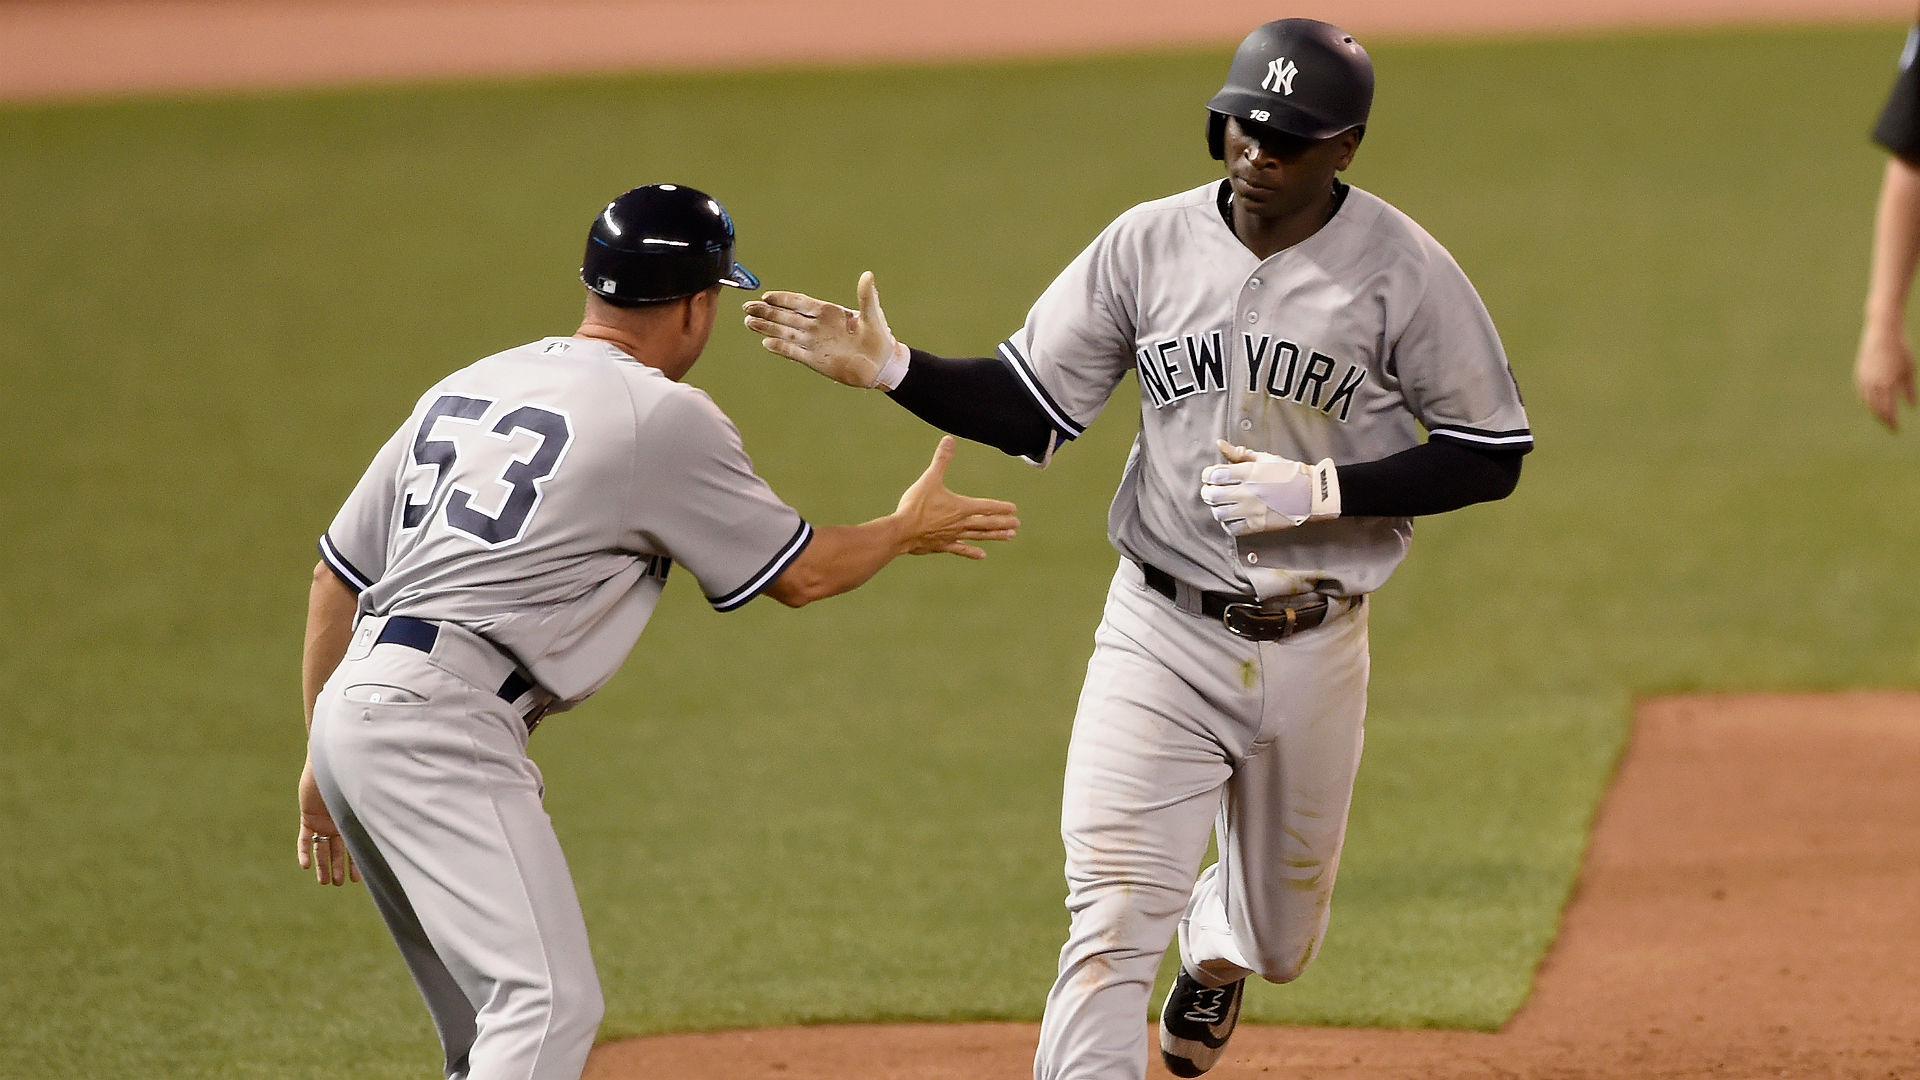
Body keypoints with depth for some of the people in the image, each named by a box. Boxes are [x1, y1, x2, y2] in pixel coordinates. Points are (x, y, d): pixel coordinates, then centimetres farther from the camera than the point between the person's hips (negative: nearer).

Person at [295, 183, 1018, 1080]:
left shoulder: (464, 389, 19)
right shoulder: (663, 416, -3)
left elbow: (337, 572, 19)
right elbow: (800, 574, 8)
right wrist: (908, 529, 27)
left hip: (348, 707, 9)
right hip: (443, 726, -9)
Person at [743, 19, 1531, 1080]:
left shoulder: (1405, 270, -10)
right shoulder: (1149, 245, -4)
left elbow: (1491, 458, -7)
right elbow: (1029, 410, 1)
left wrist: (1321, 490, -19)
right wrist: (891, 366, -15)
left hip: (1315, 649, 0)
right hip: (1162, 635, 0)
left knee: (1281, 932, 18)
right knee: (1114, 915, -14)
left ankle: (1215, 952, 55)